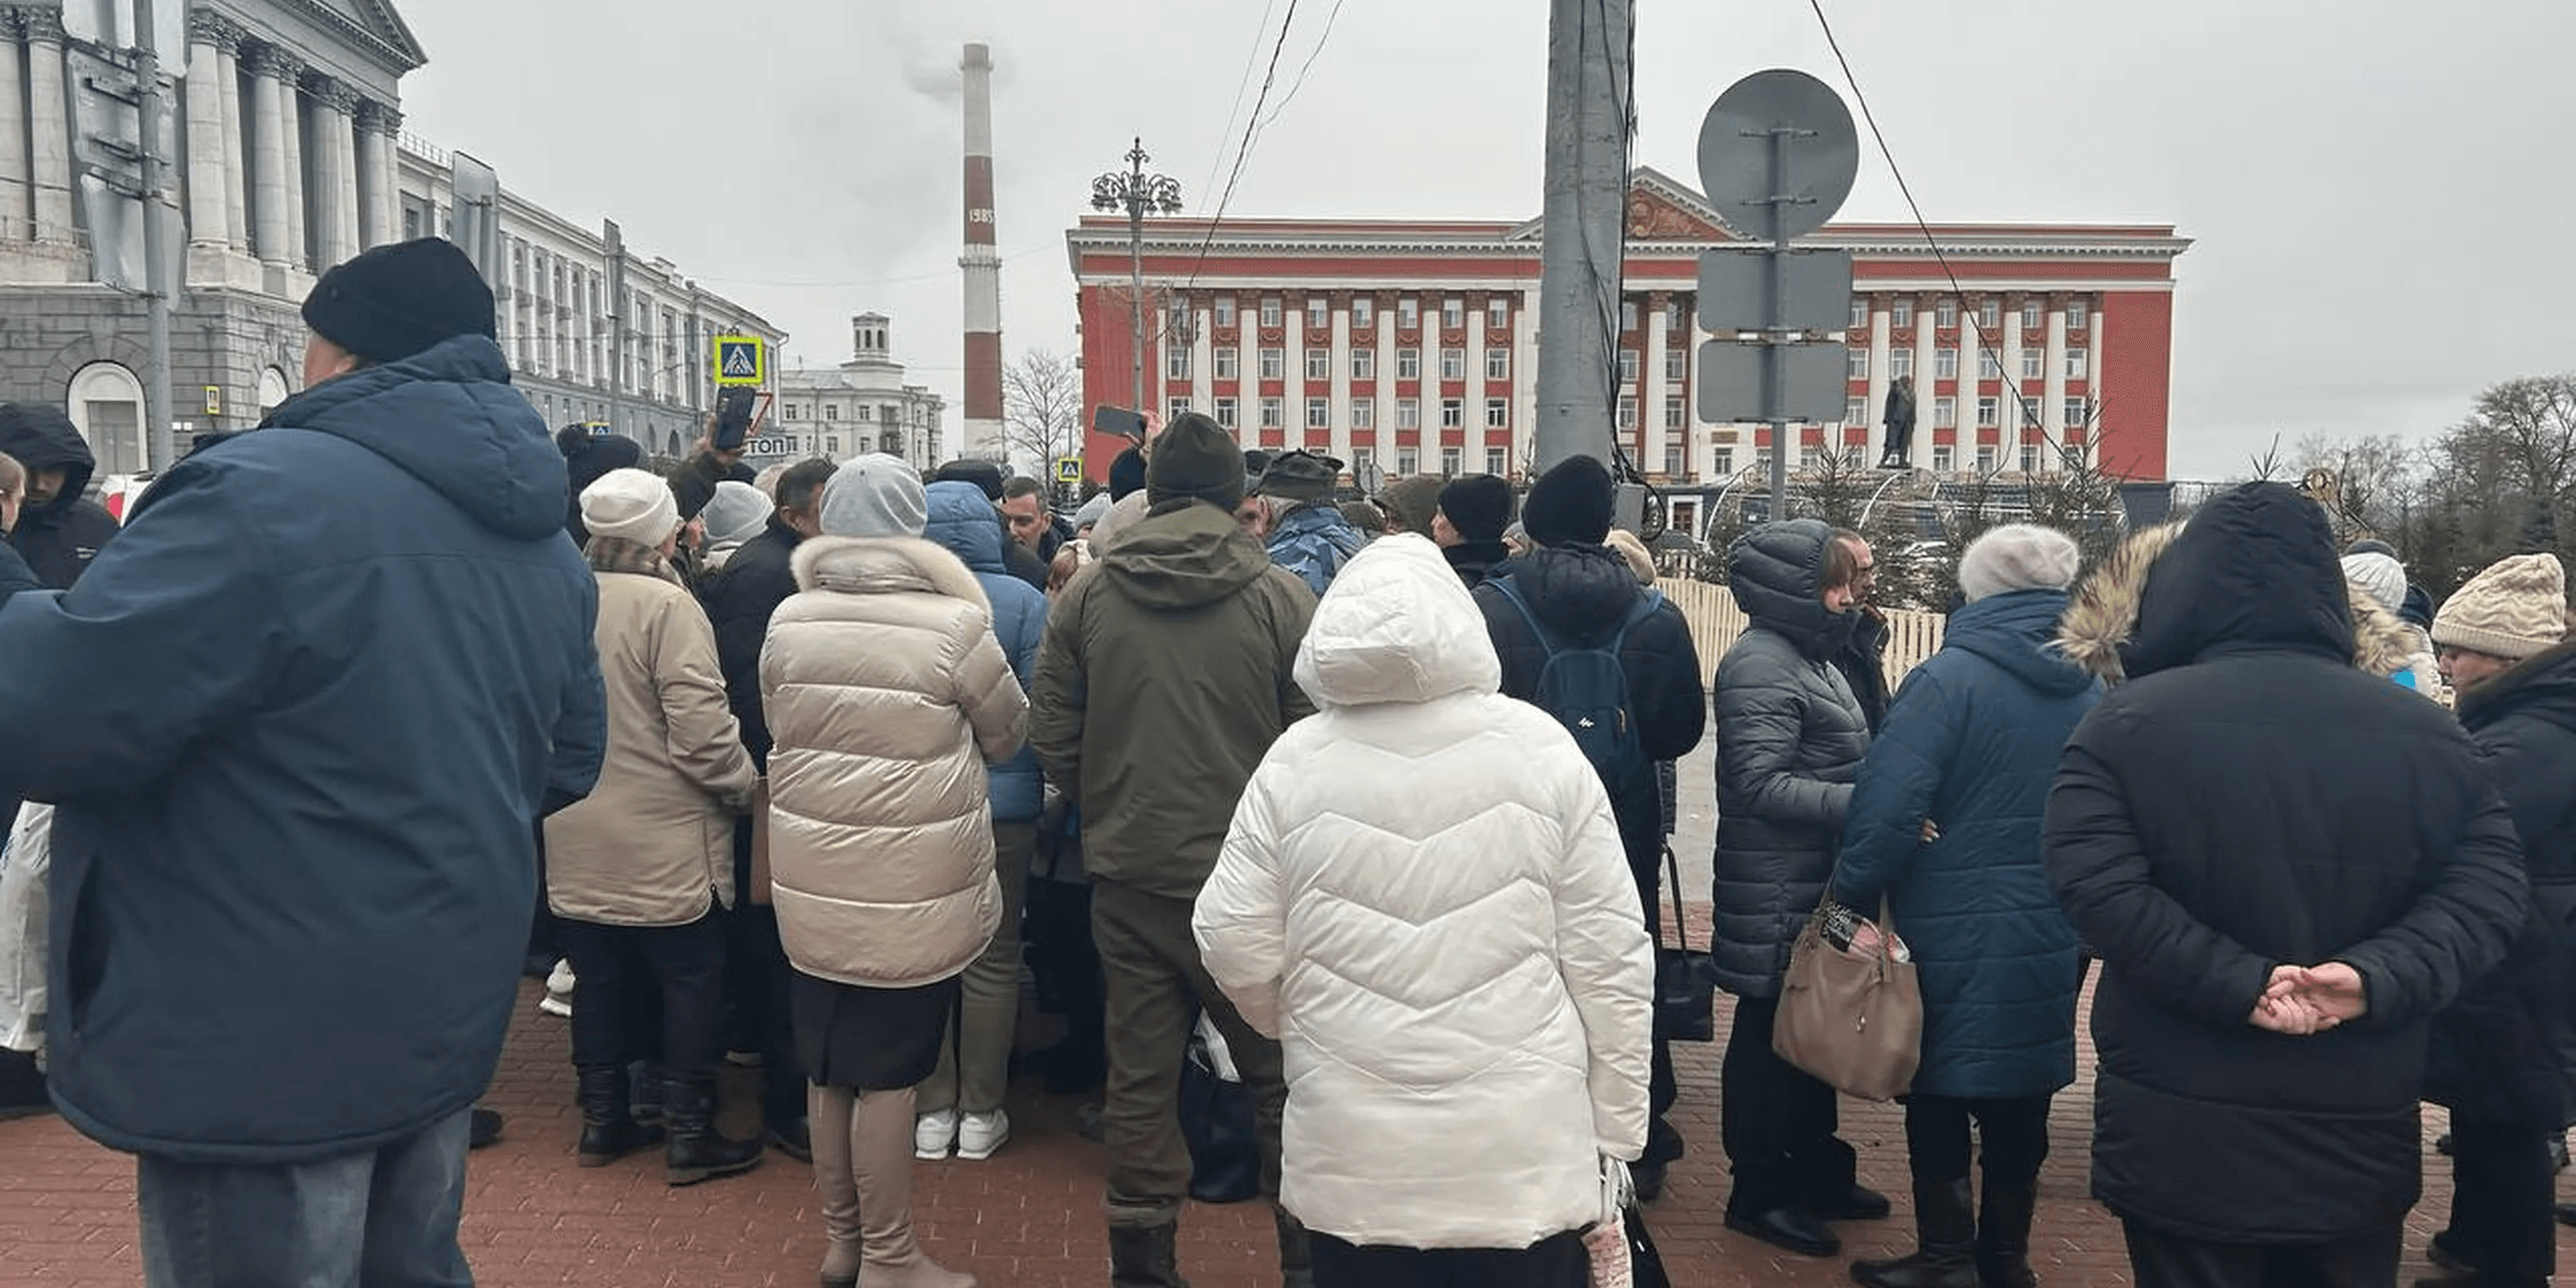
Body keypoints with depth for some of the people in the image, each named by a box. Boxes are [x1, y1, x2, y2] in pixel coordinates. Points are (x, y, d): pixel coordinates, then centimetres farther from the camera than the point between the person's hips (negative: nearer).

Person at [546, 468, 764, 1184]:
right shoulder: (666, 606, -18)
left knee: (599, 981, 17)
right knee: (691, 984, 6)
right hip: (663, 842, -6)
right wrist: (747, 784, -5)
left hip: (579, 842, 6)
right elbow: (700, 730, -21)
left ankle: (602, 1123, 28)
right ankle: (690, 1137, 12)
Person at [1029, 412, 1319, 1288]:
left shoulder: (1087, 596, -1)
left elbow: (1051, 735, 3)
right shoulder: (1282, 598, -9)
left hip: (1128, 875, 2)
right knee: (1280, 1076, 11)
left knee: (1140, 1079, 11)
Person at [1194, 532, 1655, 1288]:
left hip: (1351, 1164, 1)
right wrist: (1617, 1134, 5)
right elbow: (1608, 960, -5)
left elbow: (1235, 945, -2)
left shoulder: (1296, 761, -5)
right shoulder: (1542, 749, -6)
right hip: (1522, 1159, 0)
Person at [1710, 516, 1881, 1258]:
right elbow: (1760, 785, -25)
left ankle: (1815, 1171, 32)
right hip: (1779, 895, -10)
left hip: (1820, 887, 10)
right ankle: (1760, 1192, 14)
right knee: (1772, 1034, 2)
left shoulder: (1812, 657, 14)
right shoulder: (1762, 666, -17)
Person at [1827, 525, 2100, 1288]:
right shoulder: (2090, 689, 3)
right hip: (2051, 931, 6)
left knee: (1940, 1090, 8)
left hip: (1955, 925, -6)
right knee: (2021, 1094, 16)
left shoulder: (1951, 677, -16)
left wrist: (1854, 895, -12)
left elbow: (1891, 802, -22)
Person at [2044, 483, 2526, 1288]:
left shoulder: (2126, 722, -9)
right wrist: (2380, 978, -16)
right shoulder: (2424, 732, 1)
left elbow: (2094, 884, -20)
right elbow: (2488, 886, -4)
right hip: (2358, 1136, 3)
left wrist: (2236, 984, -20)